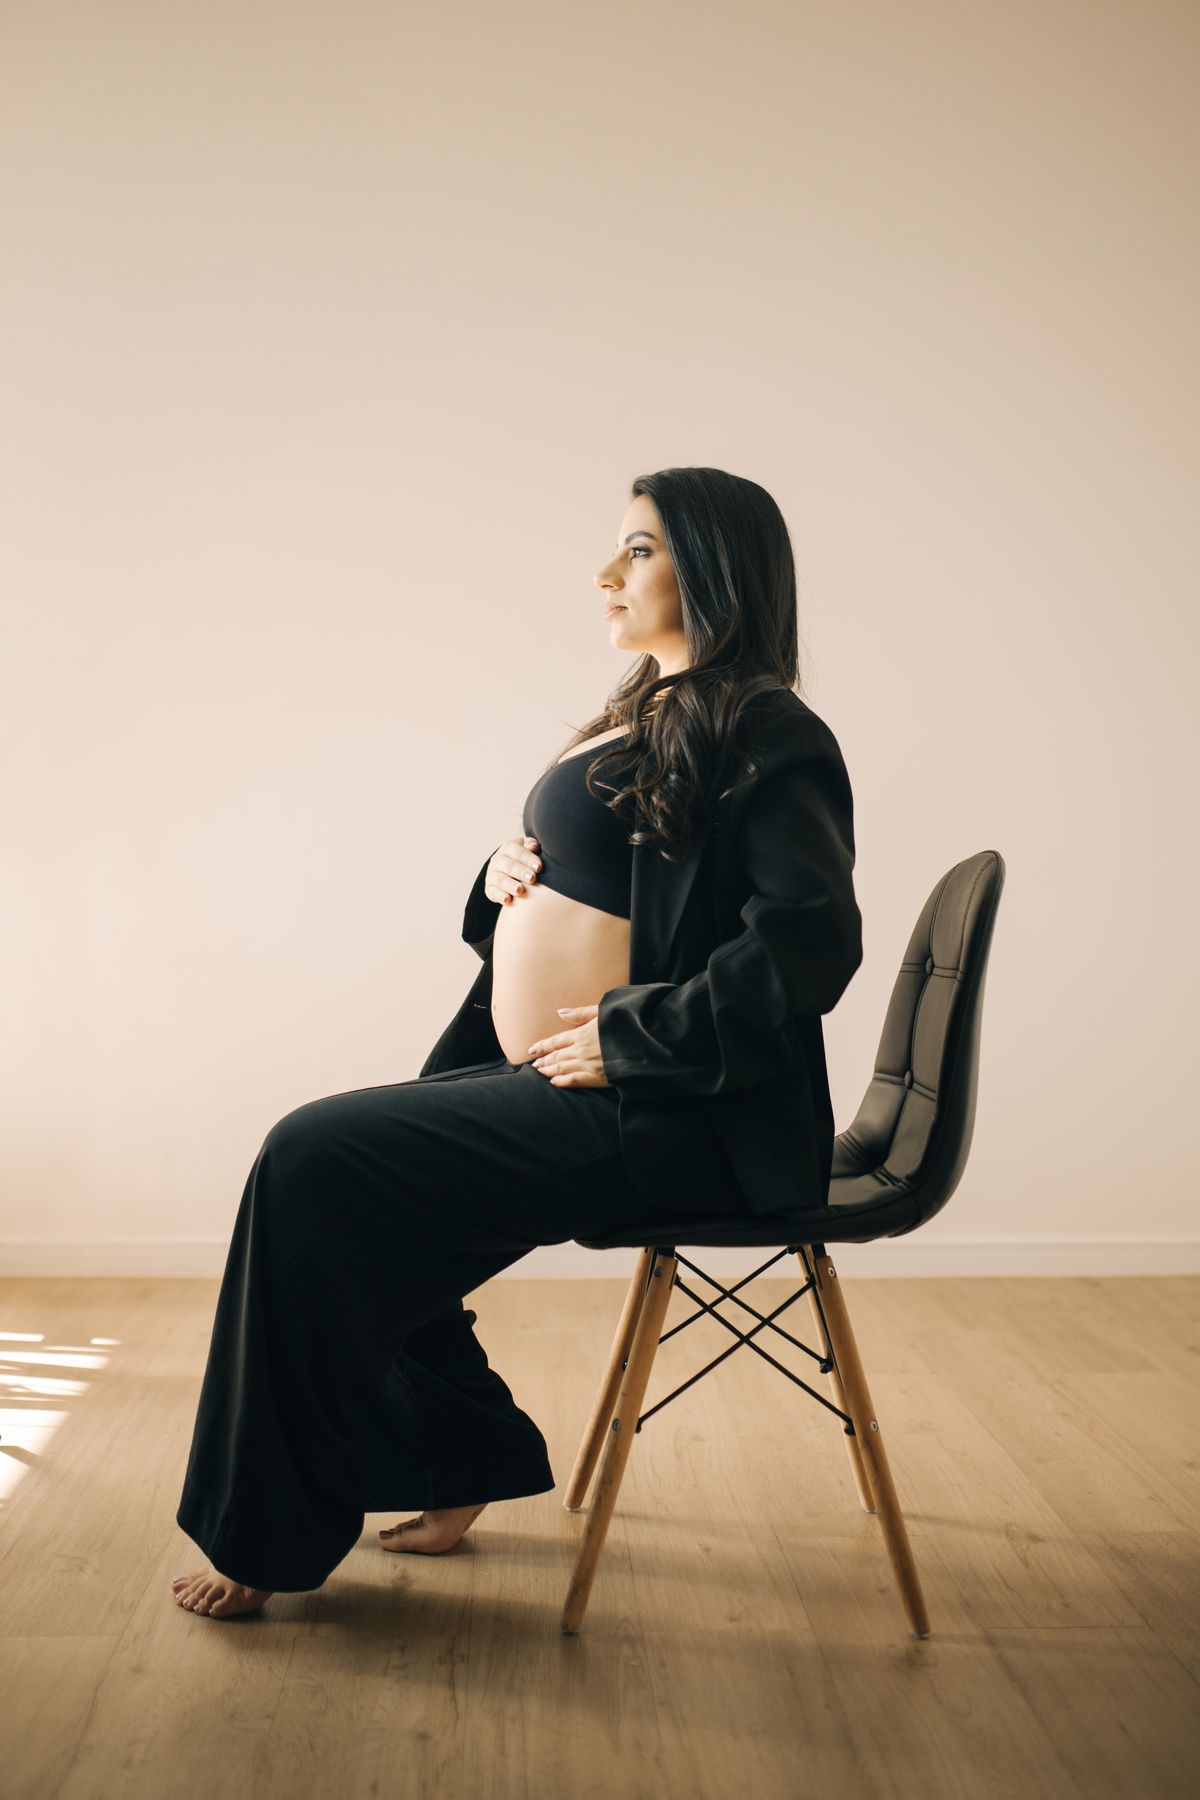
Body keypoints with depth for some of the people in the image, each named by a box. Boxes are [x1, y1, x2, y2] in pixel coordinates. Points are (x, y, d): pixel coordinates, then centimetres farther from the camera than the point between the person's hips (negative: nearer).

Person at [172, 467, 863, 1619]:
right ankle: (457, 1467, 22)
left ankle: (278, 1534, 2)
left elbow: (810, 945, -24)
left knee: (316, 1163, -14)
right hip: (544, 1080, 10)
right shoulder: (647, 714, 17)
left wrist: (624, 1040, -20)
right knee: (329, 1167, 8)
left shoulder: (764, 736, -12)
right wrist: (509, 873, 2)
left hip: (653, 1116, -10)